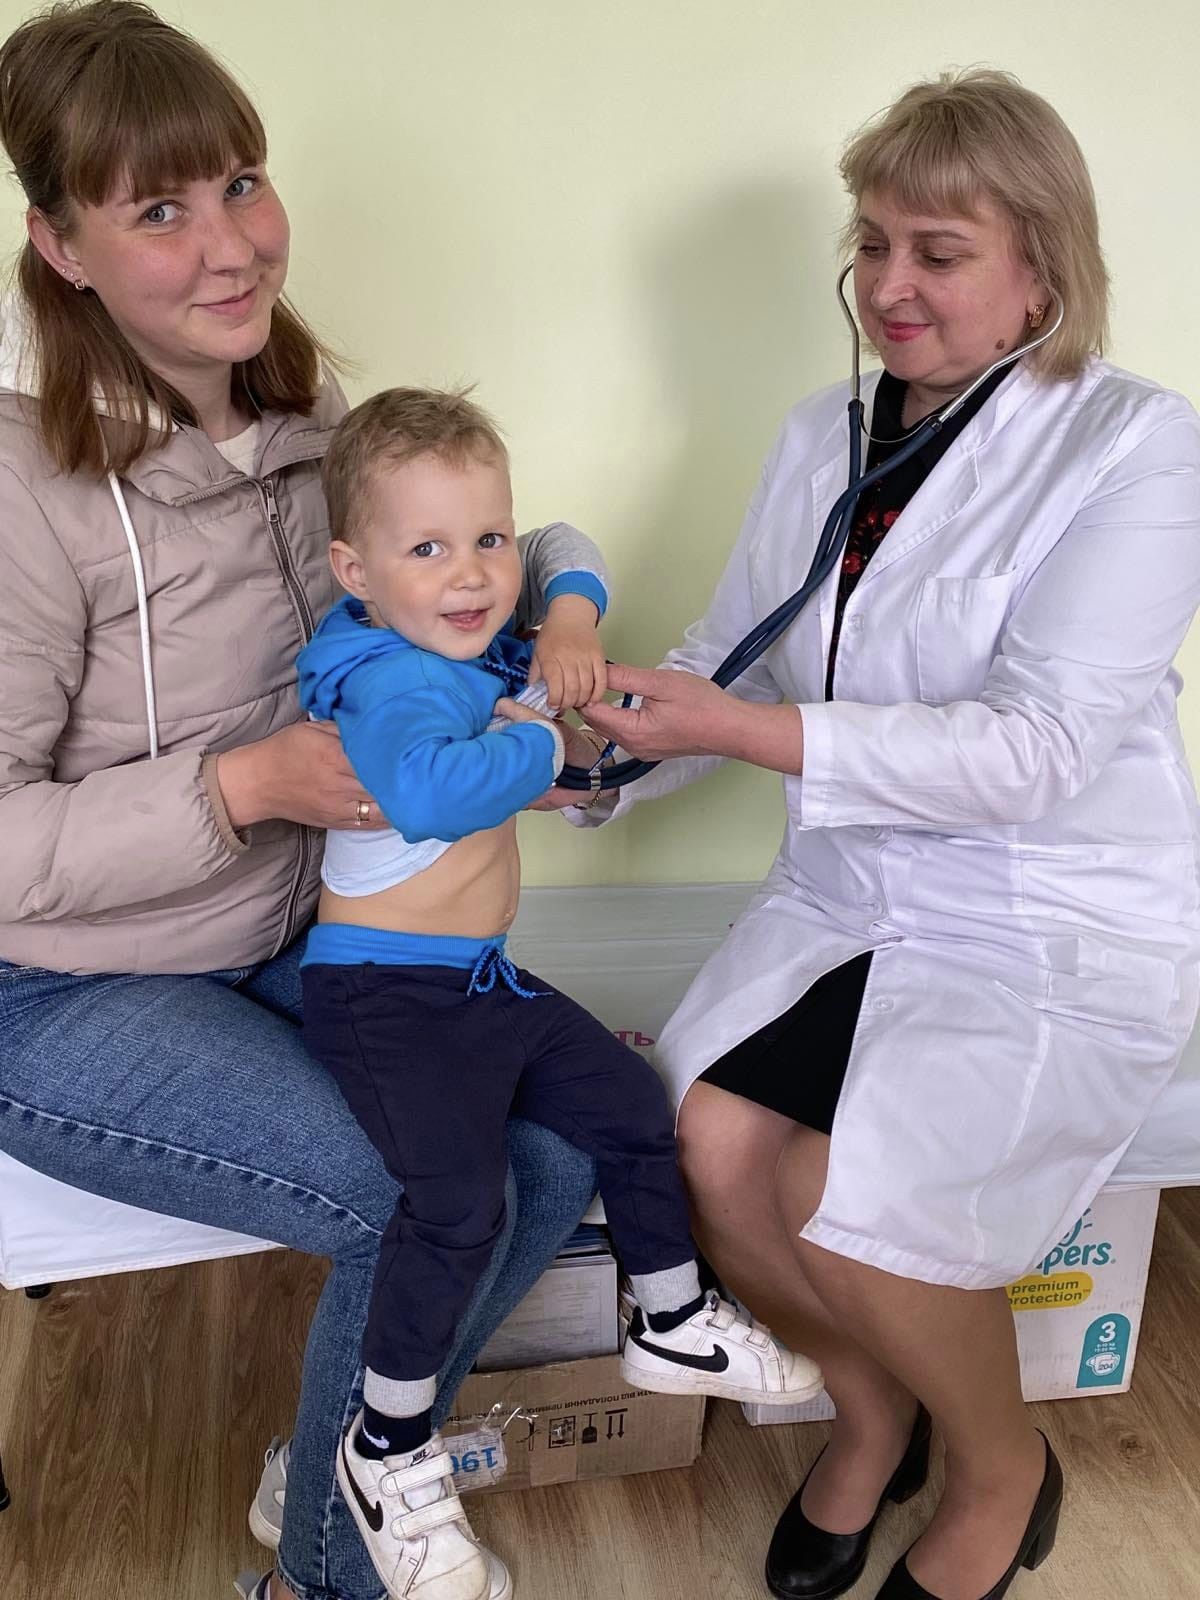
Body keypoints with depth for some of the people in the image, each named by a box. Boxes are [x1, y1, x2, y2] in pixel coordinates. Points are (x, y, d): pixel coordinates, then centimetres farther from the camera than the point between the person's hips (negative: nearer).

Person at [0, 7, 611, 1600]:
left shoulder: (308, 424, -3)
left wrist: (560, 605, -10)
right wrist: (248, 784, -29)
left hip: (301, 937, 7)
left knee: (561, 1147, -4)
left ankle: (331, 1463, 23)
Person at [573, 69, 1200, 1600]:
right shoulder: (821, 440, 9)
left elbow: (1039, 747, -20)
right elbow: (725, 659, 11)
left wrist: (747, 729, -26)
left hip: (1063, 927, -5)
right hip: (852, 891, 5)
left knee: (844, 1198, -24)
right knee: (698, 1143, -17)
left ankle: (1000, 1466, 12)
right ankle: (868, 1410, 17)